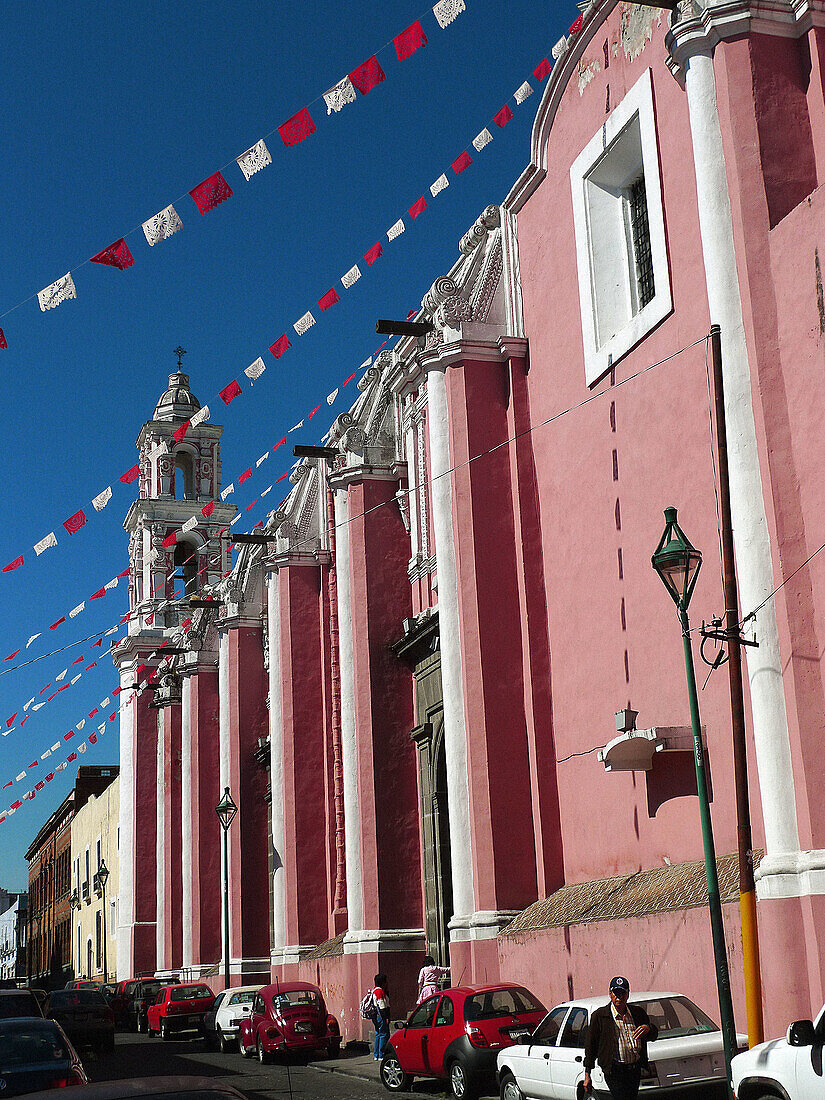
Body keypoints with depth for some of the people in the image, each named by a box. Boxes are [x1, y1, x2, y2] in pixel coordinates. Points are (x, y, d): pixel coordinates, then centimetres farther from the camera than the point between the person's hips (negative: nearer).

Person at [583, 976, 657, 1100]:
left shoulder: (638, 1012, 10)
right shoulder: (599, 1016, -1)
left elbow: (653, 1036, 20)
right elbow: (590, 1046, 1)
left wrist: (648, 1028, -6)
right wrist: (587, 1075, -2)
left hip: (635, 1070, 5)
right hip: (614, 1070, -5)